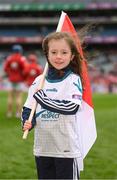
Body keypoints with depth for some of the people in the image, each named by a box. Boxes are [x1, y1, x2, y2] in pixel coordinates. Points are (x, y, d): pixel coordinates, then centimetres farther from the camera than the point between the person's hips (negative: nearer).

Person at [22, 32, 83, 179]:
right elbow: (27, 108, 10)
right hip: (42, 149, 5)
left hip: (67, 149, -5)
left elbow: (72, 107, -21)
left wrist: (42, 98, -18)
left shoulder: (74, 80, -6)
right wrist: (27, 122, -11)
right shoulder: (39, 81, 7)